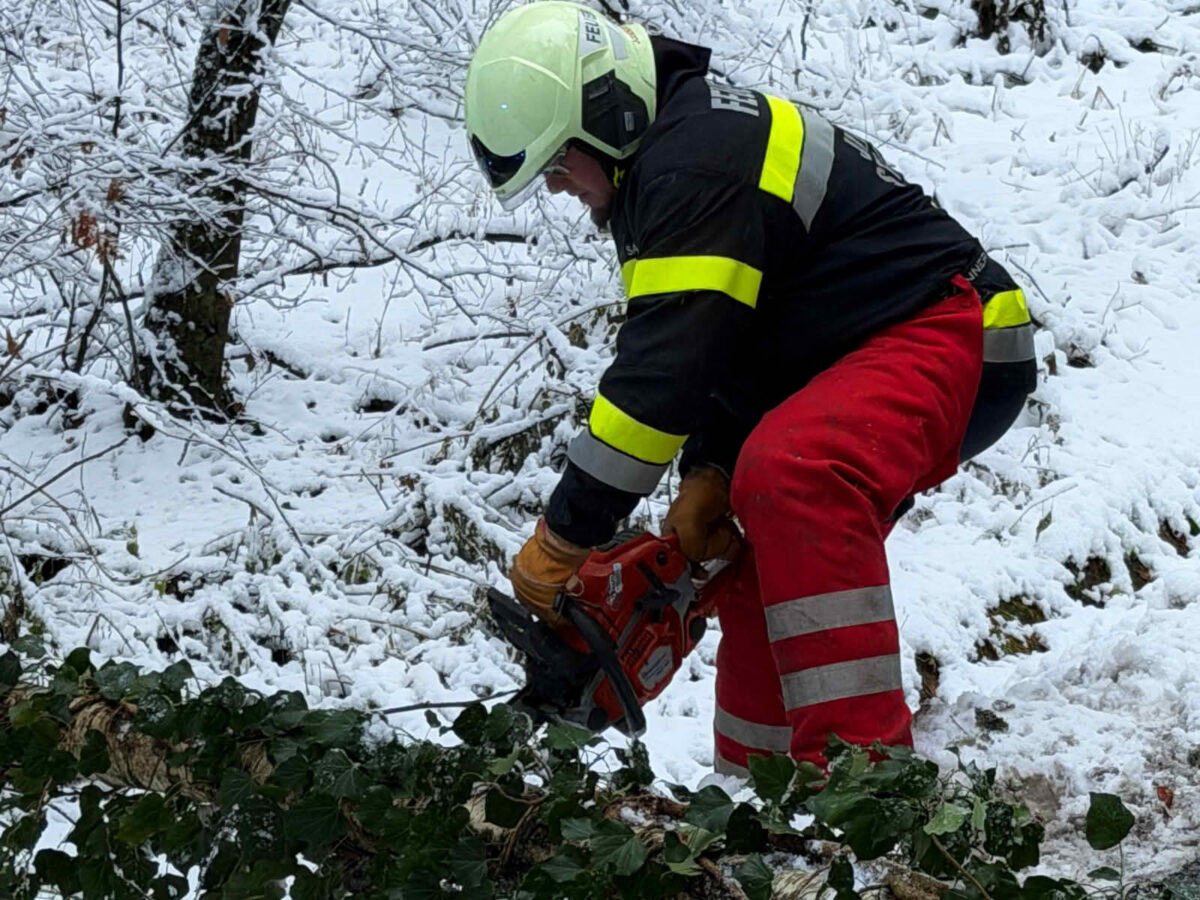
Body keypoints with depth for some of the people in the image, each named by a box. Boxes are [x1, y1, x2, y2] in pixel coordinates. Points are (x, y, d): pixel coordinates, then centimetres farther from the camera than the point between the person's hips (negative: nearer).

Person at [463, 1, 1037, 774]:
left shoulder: (692, 164, -21)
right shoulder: (665, 161, 13)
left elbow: (661, 369, -26)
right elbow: (715, 347, 18)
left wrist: (563, 539, -21)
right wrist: (708, 476, 4)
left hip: (949, 339, -12)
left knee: (789, 475, -36)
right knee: (764, 568, 15)